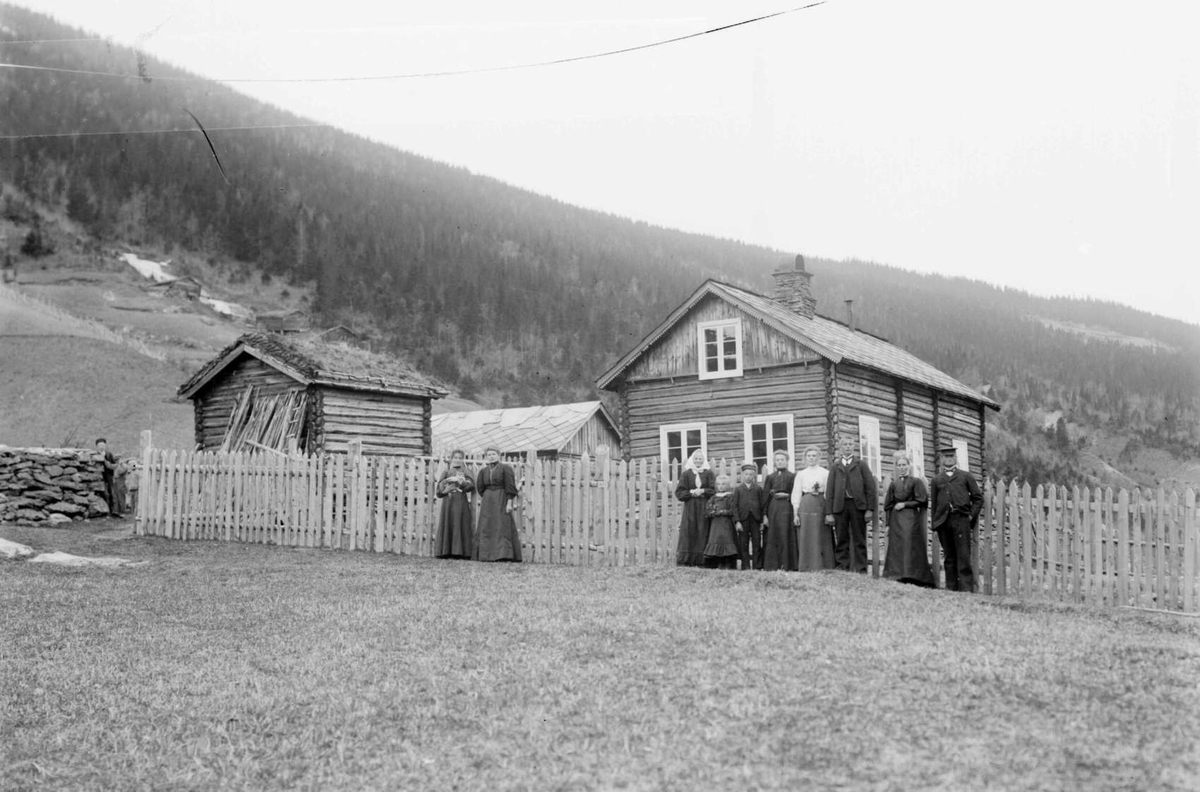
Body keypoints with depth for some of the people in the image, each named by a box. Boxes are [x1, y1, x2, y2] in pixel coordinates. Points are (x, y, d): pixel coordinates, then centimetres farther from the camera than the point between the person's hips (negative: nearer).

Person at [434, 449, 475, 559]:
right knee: (447, 526, -6)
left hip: (461, 502, -1)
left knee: (460, 526, -8)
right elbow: (439, 491, 10)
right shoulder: (446, 473, 16)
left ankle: (459, 552, -10)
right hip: (448, 502, 1)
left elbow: (471, 485, -4)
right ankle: (446, 552, -6)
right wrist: (446, 490, -9)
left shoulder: (465, 473, 13)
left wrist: (459, 481, -16)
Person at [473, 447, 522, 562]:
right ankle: (486, 554, 4)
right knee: (486, 528, 2)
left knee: (502, 526, -10)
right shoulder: (484, 471, 10)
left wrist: (509, 502, -16)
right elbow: (479, 487, 15)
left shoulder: (505, 468, -4)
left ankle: (504, 554, -13)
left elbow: (510, 487, -10)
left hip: (501, 501, -5)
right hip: (487, 502, 5)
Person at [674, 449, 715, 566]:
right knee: (689, 534, -6)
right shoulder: (686, 474, 8)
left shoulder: (708, 473, 9)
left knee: (703, 535, -5)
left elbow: (714, 490, 1)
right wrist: (691, 492, -10)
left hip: (704, 509, 0)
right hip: (690, 509, 0)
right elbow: (679, 492, 3)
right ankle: (685, 562, -5)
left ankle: (701, 562, -4)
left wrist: (702, 491, -11)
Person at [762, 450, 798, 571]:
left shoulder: (792, 476, 6)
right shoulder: (770, 477, 11)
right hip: (772, 509, 2)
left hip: (786, 508, -2)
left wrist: (787, 496, -14)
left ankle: (786, 565, 1)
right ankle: (771, 565, 1)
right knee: (772, 537, -1)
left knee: (785, 536, -4)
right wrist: (764, 514, -2)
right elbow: (765, 496, 6)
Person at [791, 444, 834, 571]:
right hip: (805, 507, 1)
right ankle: (806, 568, 2)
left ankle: (822, 568, 2)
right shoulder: (801, 474, 12)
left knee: (821, 537, -2)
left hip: (821, 505, -1)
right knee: (805, 538, -1)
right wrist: (795, 514, 2)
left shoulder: (825, 473, 7)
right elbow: (796, 495, 9)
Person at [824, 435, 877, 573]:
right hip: (840, 506, 1)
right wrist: (829, 512, -1)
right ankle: (841, 570, 2)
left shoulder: (861, 465, 11)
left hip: (858, 505, -1)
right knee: (841, 541, 0)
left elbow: (870, 487, 5)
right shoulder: (834, 467, 14)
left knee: (859, 541, 0)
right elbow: (829, 490, 8)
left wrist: (870, 509, -5)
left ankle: (861, 571, 2)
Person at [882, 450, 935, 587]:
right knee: (896, 550, -1)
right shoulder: (893, 484, 13)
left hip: (911, 519, -4)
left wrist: (905, 504, -7)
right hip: (895, 521, 4)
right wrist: (888, 523, 7)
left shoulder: (916, 482, 3)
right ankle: (898, 577, -1)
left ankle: (911, 579, -12)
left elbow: (922, 500, -3)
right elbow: (888, 505, 13)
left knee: (910, 549, -10)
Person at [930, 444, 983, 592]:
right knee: (949, 557, 5)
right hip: (943, 521, 2)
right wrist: (935, 524, 6)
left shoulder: (966, 476, 13)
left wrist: (972, 516, 1)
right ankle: (951, 588, 8)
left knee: (963, 556, -7)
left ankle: (966, 588, -8)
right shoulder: (936, 480, 16)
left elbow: (978, 498, 12)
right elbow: (933, 503, 14)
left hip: (961, 519, -2)